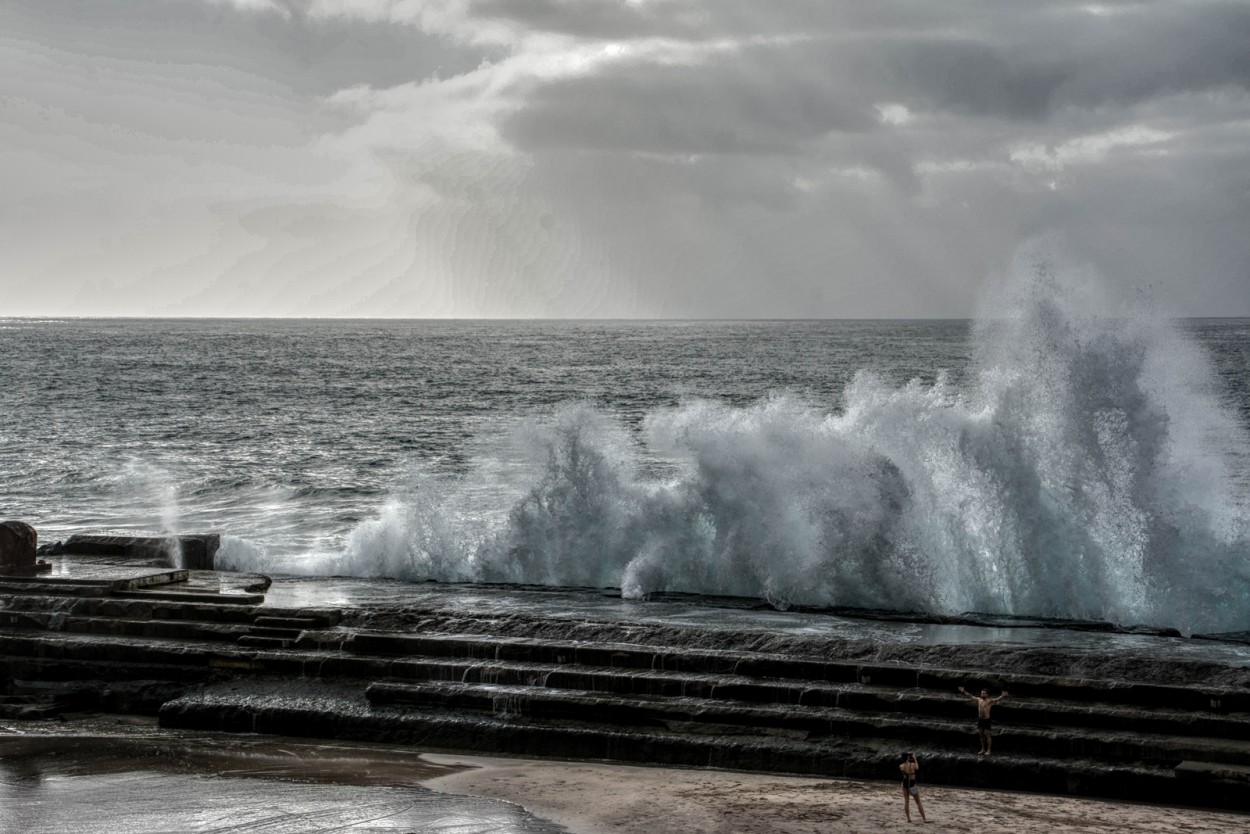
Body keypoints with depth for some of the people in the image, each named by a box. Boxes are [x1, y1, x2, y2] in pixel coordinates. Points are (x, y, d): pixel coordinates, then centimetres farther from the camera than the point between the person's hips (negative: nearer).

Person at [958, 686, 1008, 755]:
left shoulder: (990, 701, -13)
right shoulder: (979, 700, 6)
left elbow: (997, 699, -29)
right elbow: (971, 696, 17)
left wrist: (1003, 696, -48)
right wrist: (964, 691, 22)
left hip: (986, 720, -6)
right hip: (980, 720, 6)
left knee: (987, 735, -1)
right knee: (981, 735, 12)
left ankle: (988, 750, 7)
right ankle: (983, 750, 22)